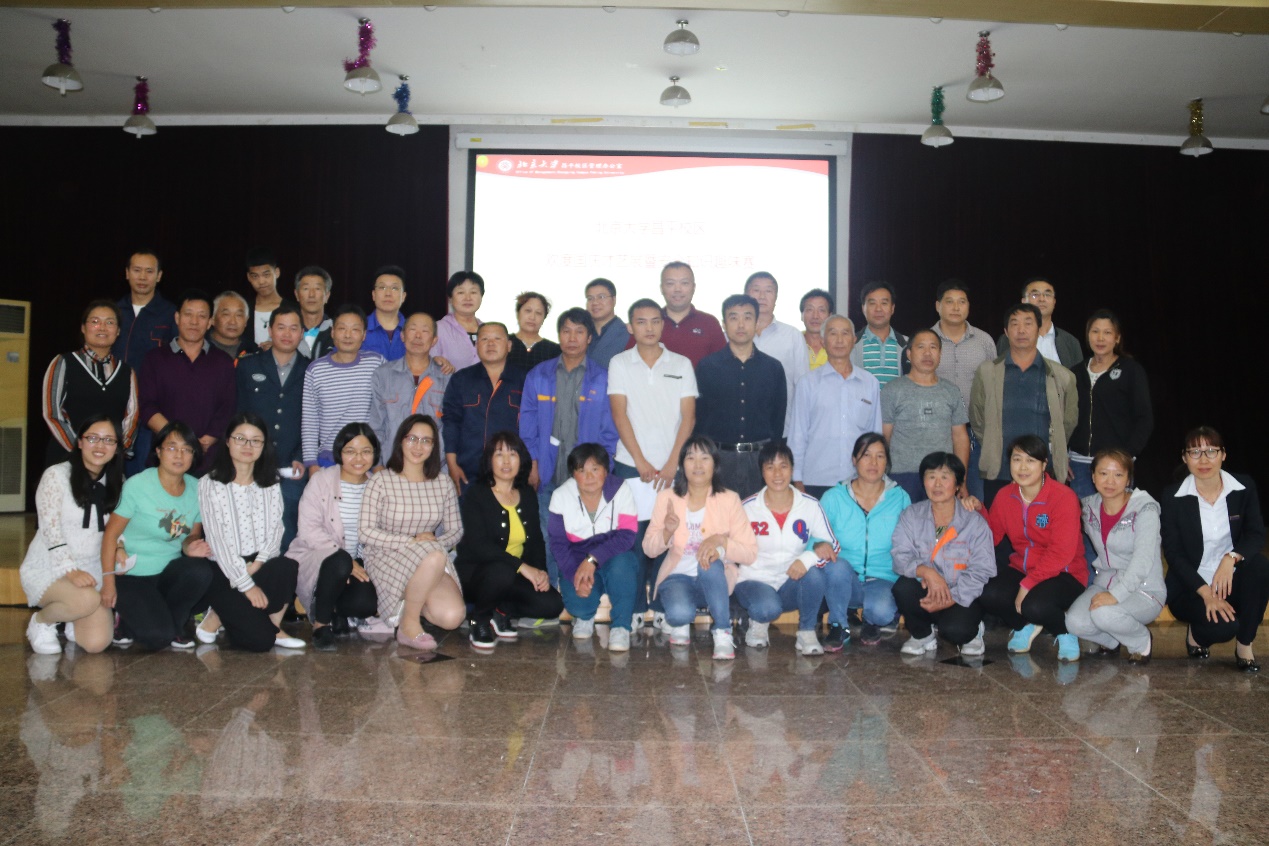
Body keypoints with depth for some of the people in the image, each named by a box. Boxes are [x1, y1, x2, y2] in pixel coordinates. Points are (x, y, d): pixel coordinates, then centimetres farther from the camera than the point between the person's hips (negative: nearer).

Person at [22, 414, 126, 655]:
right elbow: (50, 530, -14)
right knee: (87, 599, -36)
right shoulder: (56, 475, -8)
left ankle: (72, 622, 22)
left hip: (92, 571, 4)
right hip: (48, 569, -4)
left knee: (97, 642, -15)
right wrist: (70, 570, -25)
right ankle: (41, 621, -2)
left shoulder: (116, 482, 8)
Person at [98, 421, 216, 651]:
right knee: (157, 637, -23)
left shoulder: (196, 489, -1)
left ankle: (173, 625, -3)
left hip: (170, 572, 4)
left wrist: (191, 546, -15)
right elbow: (111, 533, -10)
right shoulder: (137, 485, -13)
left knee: (200, 570, -30)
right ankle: (128, 617, 13)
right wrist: (108, 582, -14)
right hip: (132, 576, -4)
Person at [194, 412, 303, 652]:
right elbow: (217, 539, -10)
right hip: (225, 571, -4)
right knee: (259, 639, -23)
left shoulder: (270, 485, 13)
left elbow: (275, 530, 3)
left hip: (261, 566, 4)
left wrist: (259, 562, -18)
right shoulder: (210, 484, -2)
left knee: (287, 567, -34)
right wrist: (246, 584, -18)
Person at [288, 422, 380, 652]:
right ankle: (321, 623, -12)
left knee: (366, 603, -27)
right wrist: (348, 561, -22)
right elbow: (309, 530, -13)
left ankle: (330, 608, 9)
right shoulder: (321, 480, -4)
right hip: (315, 558, -3)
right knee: (339, 562, -38)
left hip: (357, 563, 3)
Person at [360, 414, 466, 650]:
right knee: (434, 557, -37)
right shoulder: (380, 482, -3)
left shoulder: (443, 484, 9)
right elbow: (367, 533, -9)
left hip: (432, 559, 4)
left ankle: (410, 600, 9)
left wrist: (437, 541, -13)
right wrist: (412, 541, -18)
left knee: (452, 617, -24)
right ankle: (409, 623, -15)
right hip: (387, 560, -4)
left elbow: (456, 530, 10)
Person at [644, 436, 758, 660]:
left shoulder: (729, 500, -5)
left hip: (715, 579, 0)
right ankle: (680, 623, 6)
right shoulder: (667, 498, -1)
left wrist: (721, 541, -25)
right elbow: (648, 549, 2)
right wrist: (667, 532, -19)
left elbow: (750, 553, -8)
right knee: (680, 613, -33)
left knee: (711, 560, -36)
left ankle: (723, 632, -21)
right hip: (678, 576, 1)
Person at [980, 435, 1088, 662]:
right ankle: (1025, 625, 10)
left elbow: (1061, 552, -21)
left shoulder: (1064, 497, -16)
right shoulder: (1005, 496, 3)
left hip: (1063, 576, -5)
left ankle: (1066, 630, 3)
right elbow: (991, 537, 5)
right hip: (1021, 570, 5)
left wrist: (1028, 584, -23)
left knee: (1035, 605, -36)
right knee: (987, 592, -25)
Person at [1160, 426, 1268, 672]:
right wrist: (1205, 593, -21)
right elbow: (1173, 553, -9)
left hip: (1231, 579, 3)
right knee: (1224, 626, -30)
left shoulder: (1244, 487, -2)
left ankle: (1245, 645, -11)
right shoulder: (1172, 498, -9)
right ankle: (1197, 634, 11)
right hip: (1190, 586, -3)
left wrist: (1232, 557, -30)